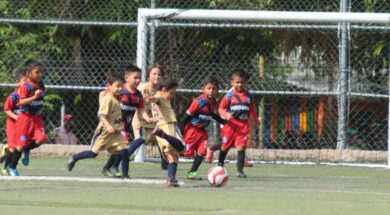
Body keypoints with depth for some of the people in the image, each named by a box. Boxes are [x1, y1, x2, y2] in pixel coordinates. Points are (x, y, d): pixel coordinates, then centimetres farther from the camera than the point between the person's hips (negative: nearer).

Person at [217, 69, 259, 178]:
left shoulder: (249, 96, 7)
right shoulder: (229, 95, -3)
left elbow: (252, 110, 22)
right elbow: (221, 108, -1)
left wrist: (256, 120, 30)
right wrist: (226, 115, -19)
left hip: (243, 125, 1)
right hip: (231, 124, -1)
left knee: (241, 147, -11)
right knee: (225, 146, 11)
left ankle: (240, 170, -10)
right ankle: (220, 164, 35)